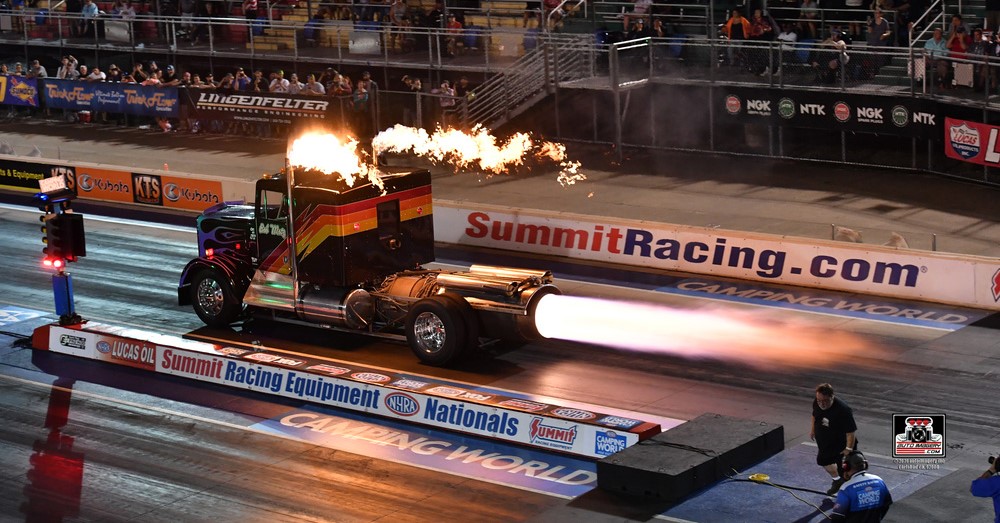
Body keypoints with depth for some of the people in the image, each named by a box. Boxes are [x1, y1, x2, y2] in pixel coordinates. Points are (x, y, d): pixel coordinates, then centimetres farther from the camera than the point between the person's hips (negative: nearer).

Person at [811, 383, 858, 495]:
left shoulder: (843, 410, -37)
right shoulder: (816, 403, -17)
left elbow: (851, 431, -31)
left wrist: (849, 449, -28)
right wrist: (813, 429, 18)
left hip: (841, 445, -8)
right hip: (825, 442, 8)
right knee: (822, 461, 29)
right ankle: (836, 480, 56)